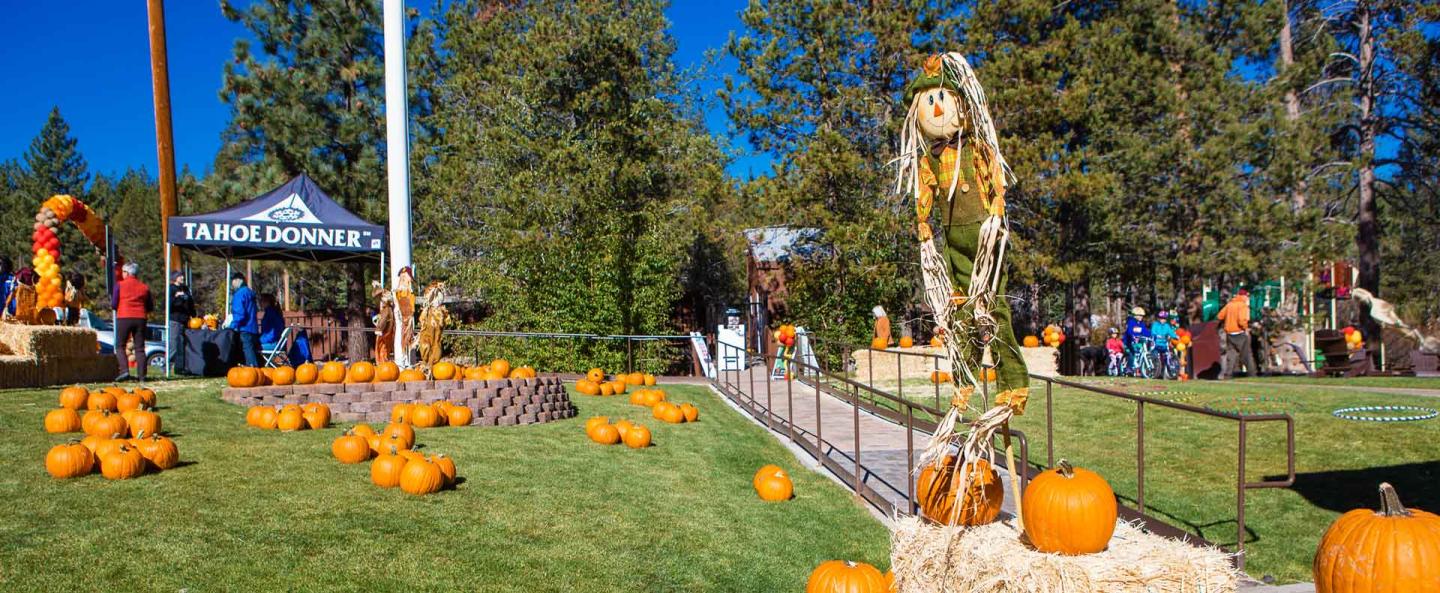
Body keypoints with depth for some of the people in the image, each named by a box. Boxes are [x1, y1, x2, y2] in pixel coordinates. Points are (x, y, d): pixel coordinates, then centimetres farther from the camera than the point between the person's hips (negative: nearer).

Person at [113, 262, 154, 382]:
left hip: (124, 318, -3)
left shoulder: (120, 285, 1)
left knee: (120, 346, 7)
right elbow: (150, 307, 9)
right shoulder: (144, 287, 9)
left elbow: (114, 304, -2)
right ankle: (141, 375, 0)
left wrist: (120, 309, 18)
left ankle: (124, 370, -10)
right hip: (140, 319, 3)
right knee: (140, 348, 5)